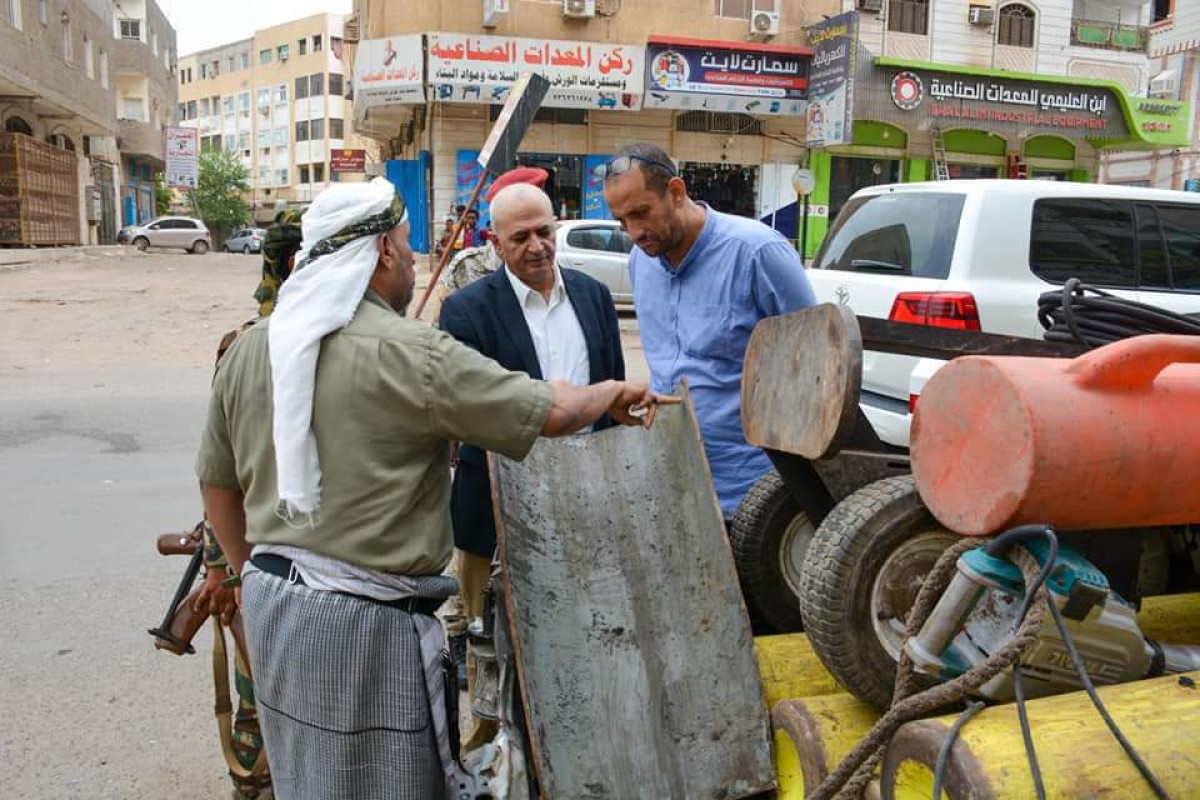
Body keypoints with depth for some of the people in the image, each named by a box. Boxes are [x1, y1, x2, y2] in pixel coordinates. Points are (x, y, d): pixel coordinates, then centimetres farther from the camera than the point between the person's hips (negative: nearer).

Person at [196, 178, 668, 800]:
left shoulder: (249, 349, 3)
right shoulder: (412, 355, -18)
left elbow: (216, 479, 12)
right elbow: (551, 411, -15)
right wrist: (612, 393, 5)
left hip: (271, 595, 8)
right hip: (364, 617, -7)